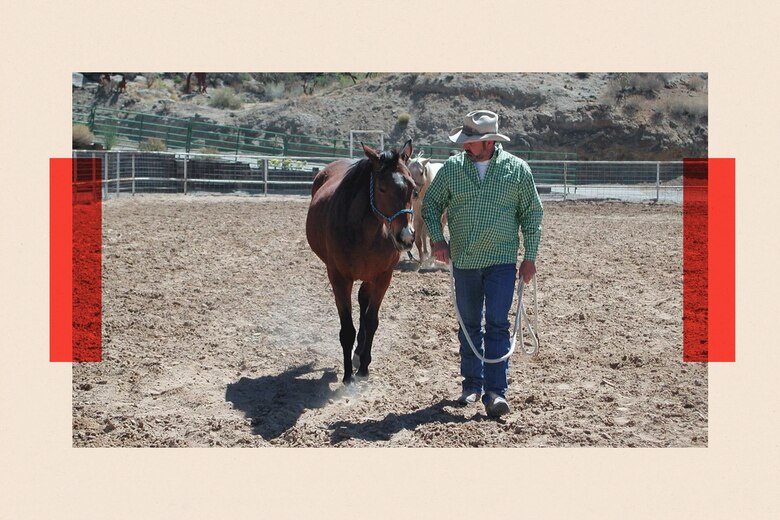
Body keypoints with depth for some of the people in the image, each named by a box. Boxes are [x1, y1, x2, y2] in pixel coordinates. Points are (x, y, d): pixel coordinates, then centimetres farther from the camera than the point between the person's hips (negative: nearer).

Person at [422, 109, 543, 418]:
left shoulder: (518, 170, -4)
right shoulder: (452, 168, 0)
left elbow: (532, 215, 2)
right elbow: (431, 204, 7)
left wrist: (530, 256, -2)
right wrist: (436, 238, -9)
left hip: (502, 261, -2)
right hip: (463, 262, 3)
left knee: (497, 325, -9)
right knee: (469, 325, 13)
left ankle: (495, 392, -8)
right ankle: (472, 384, 27)